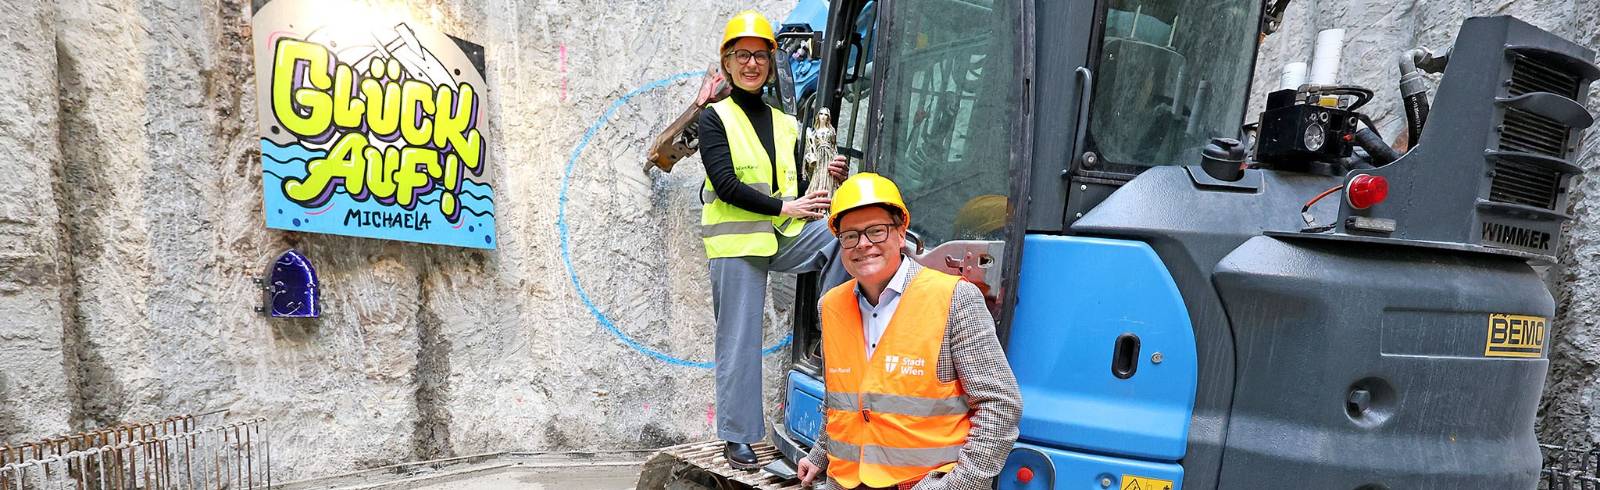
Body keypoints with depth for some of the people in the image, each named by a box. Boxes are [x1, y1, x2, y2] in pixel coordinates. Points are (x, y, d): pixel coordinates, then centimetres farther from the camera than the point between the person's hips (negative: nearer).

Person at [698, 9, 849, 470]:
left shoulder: (785, 124, 17)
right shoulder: (714, 118, 1)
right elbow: (726, 185, -12)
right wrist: (784, 207, -15)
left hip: (786, 235, 4)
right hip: (736, 241, -4)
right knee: (739, 341, -1)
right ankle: (737, 437, 11)